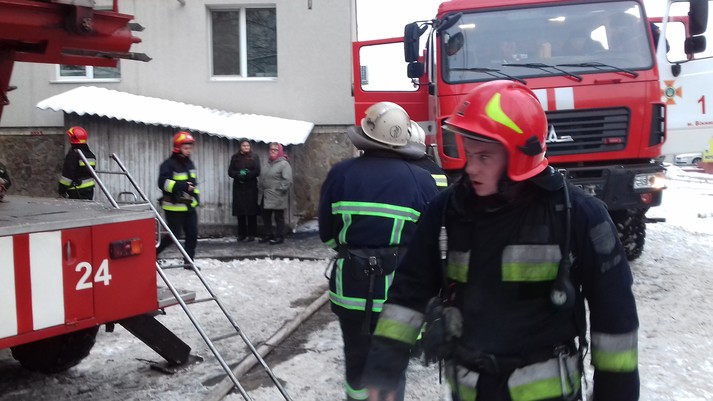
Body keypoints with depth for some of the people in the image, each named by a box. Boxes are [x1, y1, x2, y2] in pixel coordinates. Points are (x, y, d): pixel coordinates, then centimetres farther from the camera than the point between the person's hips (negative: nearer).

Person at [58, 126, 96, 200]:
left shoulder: (72, 155, -14)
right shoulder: (91, 155, 11)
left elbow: (67, 175, -16)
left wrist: (61, 190, -8)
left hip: (76, 192, -8)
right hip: (89, 190, 8)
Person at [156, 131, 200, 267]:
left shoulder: (189, 163, 12)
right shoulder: (169, 164, -13)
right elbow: (163, 183, -23)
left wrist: (196, 196, 18)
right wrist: (183, 186, -30)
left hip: (189, 205, 7)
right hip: (174, 206, -7)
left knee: (192, 234, 3)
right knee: (174, 234, -3)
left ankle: (188, 261, 12)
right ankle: (154, 252, 17)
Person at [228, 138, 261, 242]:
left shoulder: (254, 157, 7)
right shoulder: (235, 157, 12)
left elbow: (257, 171, -3)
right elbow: (230, 171, 4)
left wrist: (247, 174, -18)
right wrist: (239, 174, -16)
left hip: (251, 187, -2)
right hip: (238, 187, 2)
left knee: (251, 211, -5)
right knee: (240, 211, -1)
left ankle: (251, 234, -1)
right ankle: (241, 234, 7)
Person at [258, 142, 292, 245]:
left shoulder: (284, 164, -10)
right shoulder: (269, 163, 16)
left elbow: (287, 180, -17)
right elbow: (264, 178, 24)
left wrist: (280, 190, -18)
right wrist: (262, 187, 11)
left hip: (278, 197, -8)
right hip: (267, 196, 8)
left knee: (279, 217, 0)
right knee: (266, 216, 13)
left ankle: (280, 237, 9)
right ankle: (268, 235, 25)